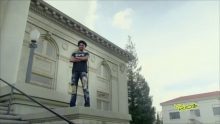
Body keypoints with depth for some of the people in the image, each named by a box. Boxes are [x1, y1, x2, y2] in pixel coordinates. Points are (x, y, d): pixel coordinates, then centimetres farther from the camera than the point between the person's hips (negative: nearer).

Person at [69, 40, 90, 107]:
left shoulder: (86, 53, 21)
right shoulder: (74, 53, 24)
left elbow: (86, 58, -3)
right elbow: (71, 60, 4)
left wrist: (77, 58, 4)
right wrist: (81, 59, -2)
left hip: (83, 71, -2)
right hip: (75, 71, 2)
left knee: (85, 86, -18)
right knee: (74, 86, -6)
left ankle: (87, 103, -27)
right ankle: (72, 103, -8)